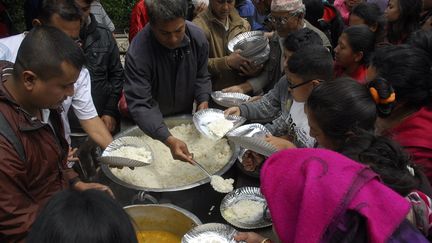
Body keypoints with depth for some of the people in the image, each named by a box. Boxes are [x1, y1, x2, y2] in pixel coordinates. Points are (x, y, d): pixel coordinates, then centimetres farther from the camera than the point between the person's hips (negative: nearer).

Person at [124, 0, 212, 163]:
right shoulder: (137, 53, -33)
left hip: (186, 116, 4)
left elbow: (201, 76, -3)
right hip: (152, 123, -3)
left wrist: (203, 102, -21)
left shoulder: (198, 37, -19)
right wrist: (169, 140, -48)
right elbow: (139, 104, -36)